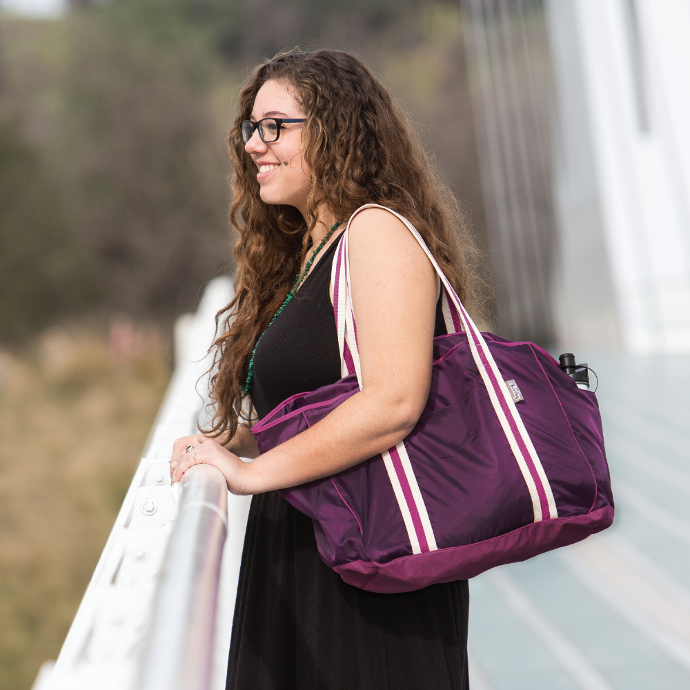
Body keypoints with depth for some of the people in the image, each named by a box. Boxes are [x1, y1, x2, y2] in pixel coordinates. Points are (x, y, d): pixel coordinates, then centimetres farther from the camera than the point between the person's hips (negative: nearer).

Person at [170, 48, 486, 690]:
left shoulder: (378, 229, -13)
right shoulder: (305, 254, 15)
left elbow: (393, 403, -26)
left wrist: (250, 471, -20)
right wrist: (228, 440, 7)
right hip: (298, 563, 9)